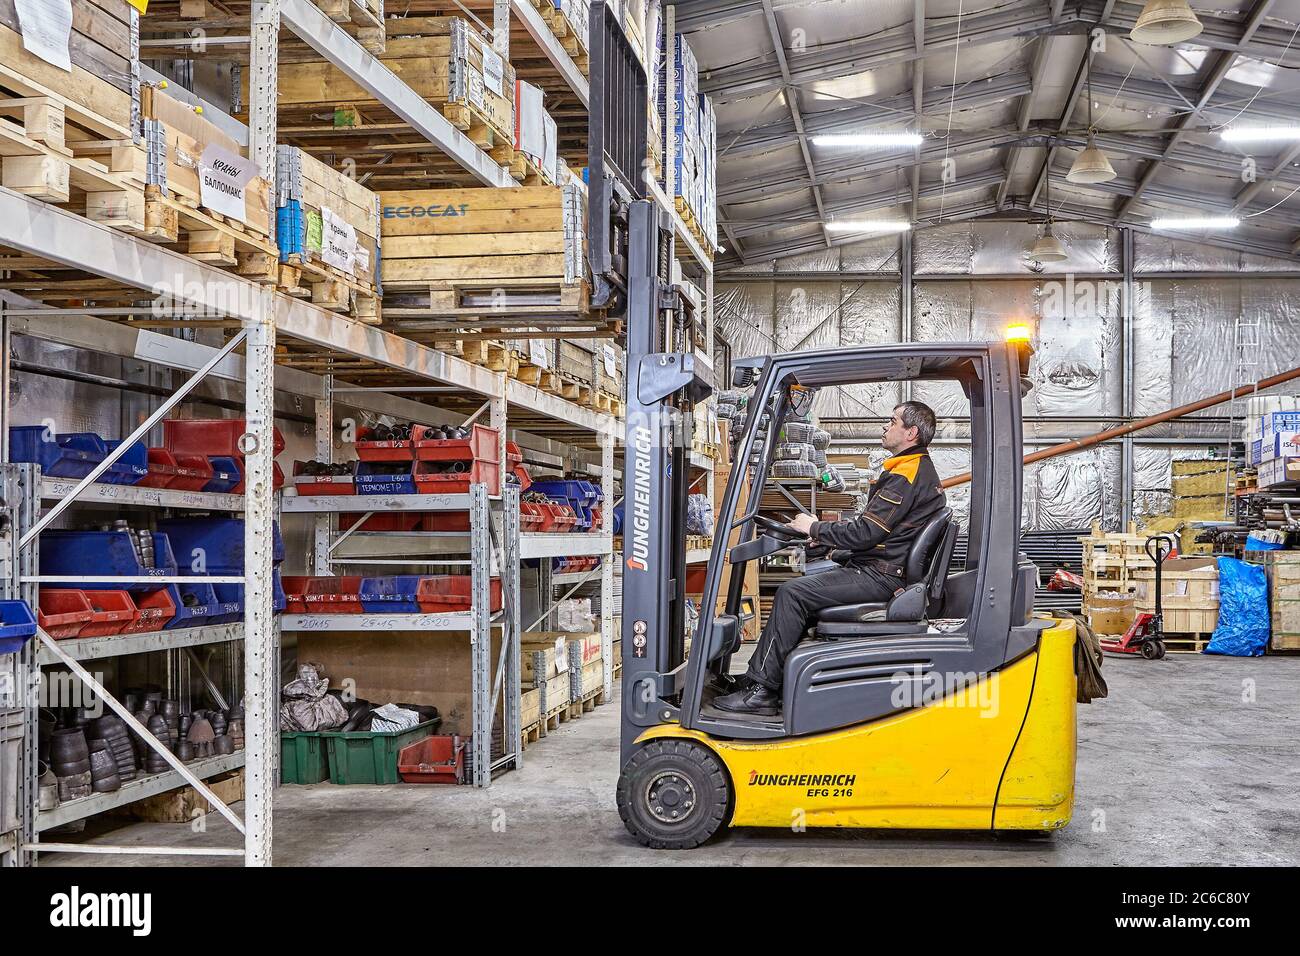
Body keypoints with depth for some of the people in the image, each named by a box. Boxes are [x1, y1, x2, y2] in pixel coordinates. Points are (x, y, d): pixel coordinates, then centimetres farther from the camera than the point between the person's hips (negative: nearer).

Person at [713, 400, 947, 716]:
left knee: (792, 594, -15)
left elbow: (865, 533, -21)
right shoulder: (920, 467, 18)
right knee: (802, 583, 14)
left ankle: (761, 690, -12)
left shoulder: (906, 474, -17)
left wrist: (815, 528, -7)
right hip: (884, 570, 11)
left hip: (880, 577, -11)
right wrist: (827, 532, 12)